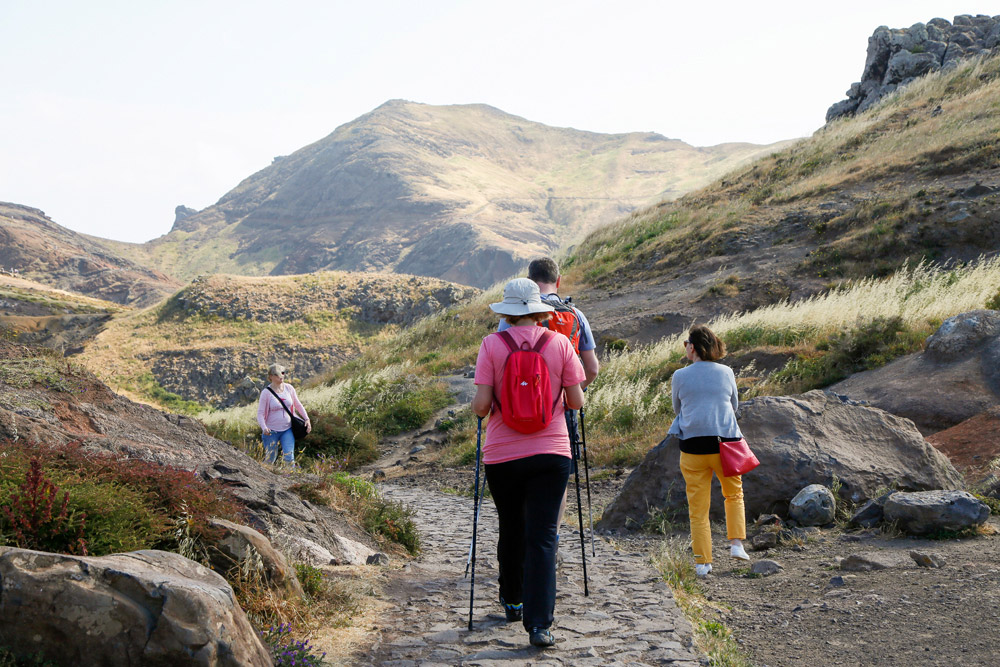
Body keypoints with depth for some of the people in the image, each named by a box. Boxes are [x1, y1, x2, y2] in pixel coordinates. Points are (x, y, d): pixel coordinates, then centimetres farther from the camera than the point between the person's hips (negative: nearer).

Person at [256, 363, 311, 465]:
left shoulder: (289, 388, 0)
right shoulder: (266, 392, -12)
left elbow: (298, 405, 14)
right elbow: (260, 413, -13)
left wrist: (307, 419, 4)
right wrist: (264, 428, -29)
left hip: (287, 430, 3)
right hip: (271, 431, -3)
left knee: (289, 458, -8)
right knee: (270, 460, 8)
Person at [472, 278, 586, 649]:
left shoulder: (492, 345, -5)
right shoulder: (559, 344, -2)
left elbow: (481, 406, -9)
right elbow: (577, 402, 0)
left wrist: (478, 408, 13)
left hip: (502, 455, 1)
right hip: (551, 453, 0)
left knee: (511, 530, 19)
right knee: (542, 536, -1)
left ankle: (513, 603, 36)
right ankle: (538, 624, -9)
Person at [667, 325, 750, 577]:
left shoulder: (680, 376, -2)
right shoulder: (726, 373, 2)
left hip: (693, 446, -1)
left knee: (698, 508, 6)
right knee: (734, 494, 24)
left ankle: (703, 562, 6)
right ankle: (736, 544, 14)